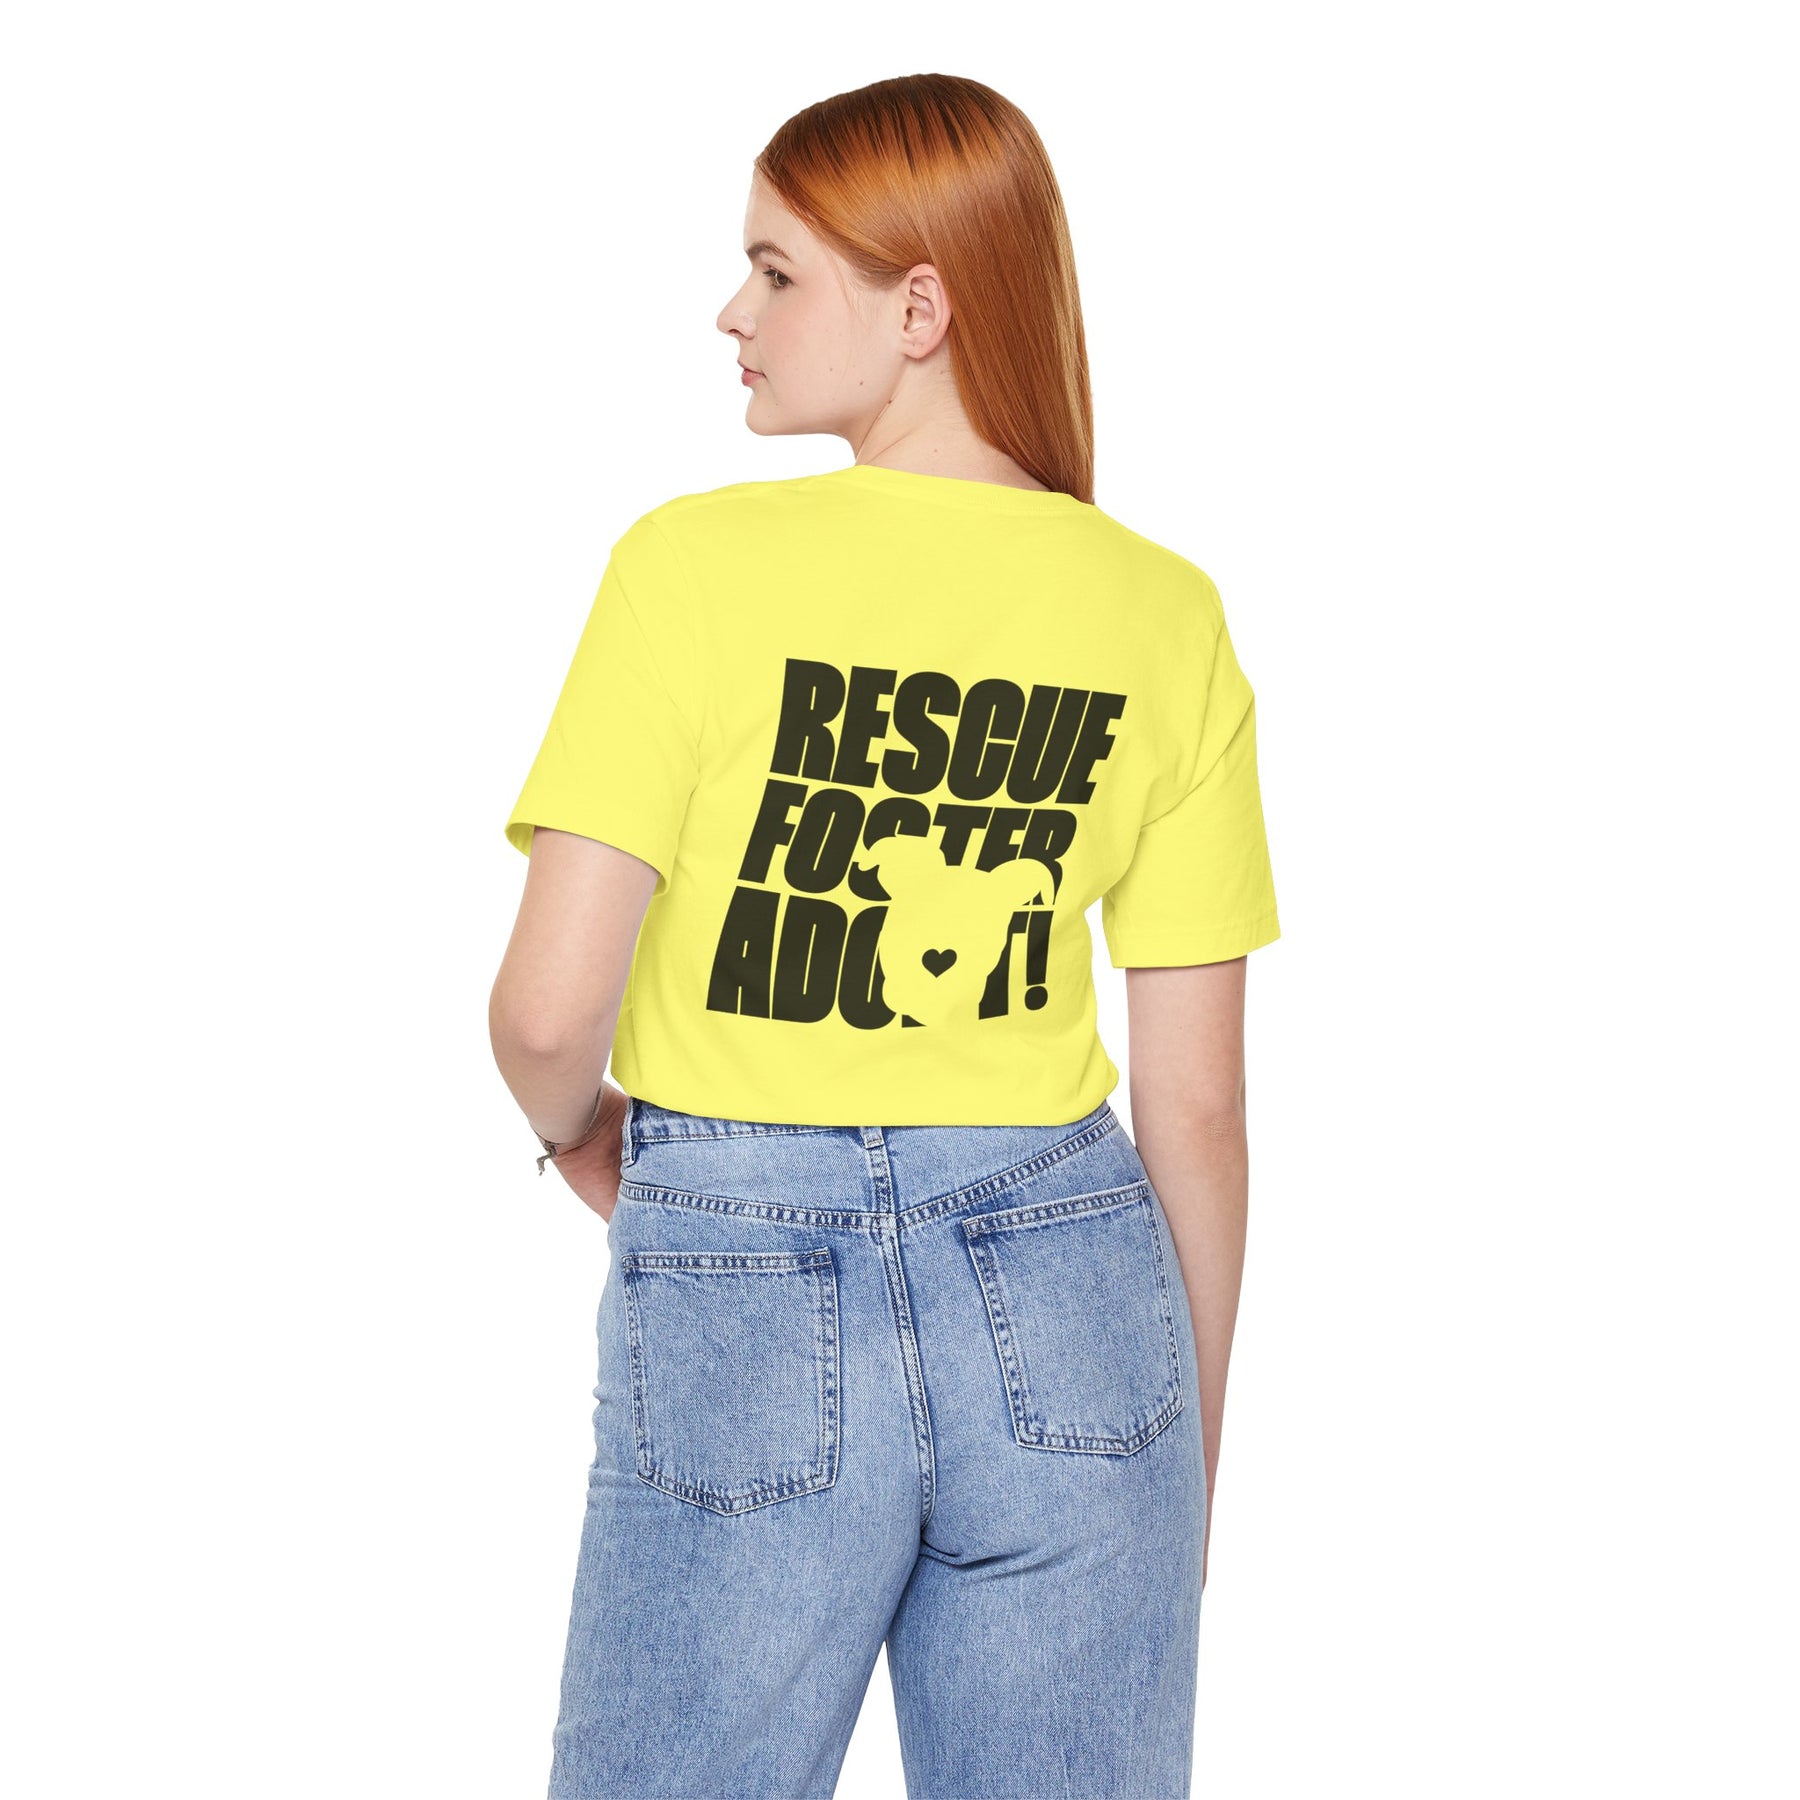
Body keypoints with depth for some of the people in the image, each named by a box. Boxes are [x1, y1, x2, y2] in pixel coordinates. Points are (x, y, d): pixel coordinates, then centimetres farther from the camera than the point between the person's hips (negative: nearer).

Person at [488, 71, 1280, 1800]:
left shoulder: (698, 566, -10)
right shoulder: (1168, 616, 0)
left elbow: (547, 1009, -14)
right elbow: (1195, 1105, 2)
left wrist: (577, 1132, 10)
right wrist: (1192, 1468, 13)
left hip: (736, 1298, -2)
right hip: (1068, 1305, 3)